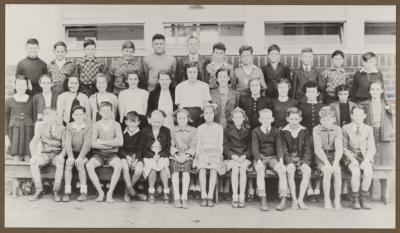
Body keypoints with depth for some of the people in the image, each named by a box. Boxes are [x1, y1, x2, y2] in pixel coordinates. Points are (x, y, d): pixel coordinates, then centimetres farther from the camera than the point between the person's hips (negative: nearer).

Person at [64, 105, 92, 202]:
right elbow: (68, 142, -3)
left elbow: (87, 143, -11)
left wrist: (81, 157, -23)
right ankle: (67, 192, -24)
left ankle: (84, 192, -25)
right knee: (68, 162, -26)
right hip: (73, 152, 3)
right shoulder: (69, 126, 8)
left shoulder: (88, 126, -2)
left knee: (80, 163, -30)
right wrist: (70, 156, -19)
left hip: (84, 153, -2)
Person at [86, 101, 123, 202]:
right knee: (89, 165, -29)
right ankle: (100, 192, -20)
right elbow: (93, 144, -7)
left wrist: (102, 142, -10)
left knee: (118, 165, -33)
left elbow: (120, 142, -11)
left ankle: (110, 193, -24)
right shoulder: (96, 125, 6)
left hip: (112, 154, -1)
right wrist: (112, 144, -10)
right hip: (98, 153, 1)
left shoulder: (116, 125, 5)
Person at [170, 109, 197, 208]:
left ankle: (184, 197, -30)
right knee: (175, 171, -28)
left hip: (188, 156, -1)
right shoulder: (172, 130, 14)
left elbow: (193, 147, 5)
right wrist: (176, 154, -10)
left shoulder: (193, 130, 12)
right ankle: (177, 198, -26)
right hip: (175, 156, 1)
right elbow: (171, 145, 7)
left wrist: (186, 155, -12)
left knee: (185, 171, -29)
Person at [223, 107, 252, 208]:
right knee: (235, 168, -30)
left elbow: (250, 147, 6)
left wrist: (244, 156, -12)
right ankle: (234, 196, -29)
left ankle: (242, 196, -27)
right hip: (232, 157, 0)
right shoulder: (227, 130, 6)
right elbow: (226, 148, 3)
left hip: (245, 157, 1)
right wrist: (233, 156, -14)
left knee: (243, 168, -29)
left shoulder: (248, 130, 8)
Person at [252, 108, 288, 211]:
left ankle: (283, 200, -27)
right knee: (260, 170, -33)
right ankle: (263, 201, -35)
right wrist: (259, 161, -23)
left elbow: (279, 147, 1)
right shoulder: (255, 131, 4)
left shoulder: (276, 131, 10)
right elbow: (255, 148, -6)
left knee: (282, 170, -27)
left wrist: (281, 160, -17)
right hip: (260, 158, -2)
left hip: (273, 157, 2)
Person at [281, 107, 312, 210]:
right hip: (289, 159, -1)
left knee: (307, 170, -29)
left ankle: (300, 199, -24)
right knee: (290, 170, -33)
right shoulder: (283, 131, 3)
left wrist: (305, 162, -12)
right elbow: (284, 150, -3)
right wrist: (289, 162, -18)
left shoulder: (305, 131, 8)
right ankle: (294, 200, -24)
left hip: (302, 159, 2)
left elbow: (308, 149, 4)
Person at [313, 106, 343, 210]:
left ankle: (337, 201, -20)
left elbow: (339, 148, -11)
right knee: (327, 172, -30)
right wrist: (326, 163, -25)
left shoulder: (337, 129, -1)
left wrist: (335, 163, -27)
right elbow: (318, 149, -13)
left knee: (337, 171, -28)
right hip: (321, 158, -1)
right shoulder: (316, 129, -5)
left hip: (334, 157, 2)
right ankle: (327, 201, -20)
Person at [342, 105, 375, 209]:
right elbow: (344, 147, 1)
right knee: (356, 171, -33)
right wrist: (352, 158, -15)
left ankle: (364, 199, -16)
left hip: (365, 157, 2)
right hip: (350, 156, -2)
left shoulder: (369, 129, 8)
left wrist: (366, 160, -14)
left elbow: (372, 149, 4)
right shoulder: (346, 128, 3)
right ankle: (355, 200, -18)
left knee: (368, 171, -30)